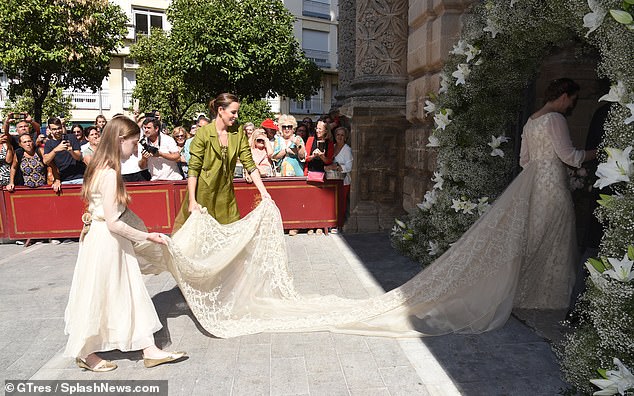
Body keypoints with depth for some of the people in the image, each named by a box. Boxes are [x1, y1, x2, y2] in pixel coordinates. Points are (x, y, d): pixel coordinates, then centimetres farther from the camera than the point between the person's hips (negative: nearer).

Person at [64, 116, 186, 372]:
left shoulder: (103, 169, 7)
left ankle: (149, 350, 24)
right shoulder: (109, 173, -22)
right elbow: (113, 223, -24)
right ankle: (86, 354, 29)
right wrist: (146, 236, -15)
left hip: (113, 242, 10)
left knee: (131, 293, 14)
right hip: (106, 242, -10)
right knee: (98, 297, 8)